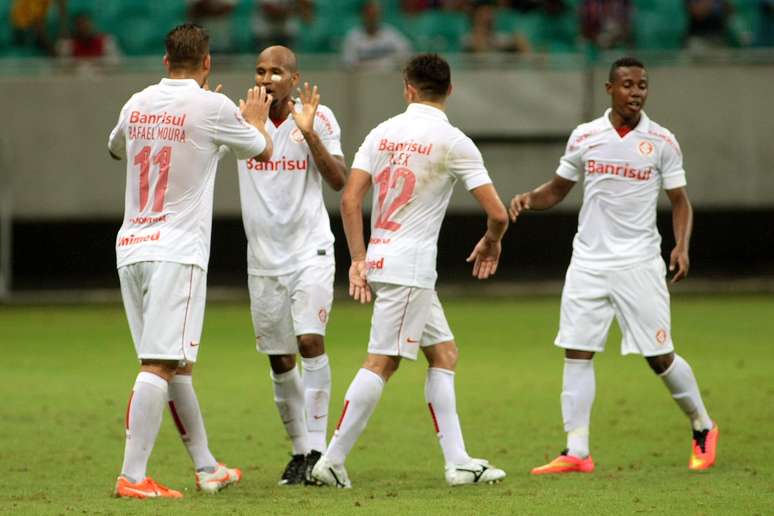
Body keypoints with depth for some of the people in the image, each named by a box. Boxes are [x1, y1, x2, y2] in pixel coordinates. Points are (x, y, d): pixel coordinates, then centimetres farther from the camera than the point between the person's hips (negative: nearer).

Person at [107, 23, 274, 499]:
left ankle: (207, 467, 25)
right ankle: (133, 477, -19)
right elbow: (262, 151, 9)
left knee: (175, 365, 15)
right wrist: (255, 120, 32)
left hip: (131, 246, 7)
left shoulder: (138, 104, 9)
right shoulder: (213, 107, -7)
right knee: (160, 365, -11)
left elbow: (116, 149, 32)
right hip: (176, 251, -7)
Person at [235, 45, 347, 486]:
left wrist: (310, 134, -22)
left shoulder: (318, 117, -4)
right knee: (280, 361, 6)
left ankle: (318, 447, -15)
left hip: (310, 251, -3)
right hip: (264, 259, 3)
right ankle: (299, 451, 19)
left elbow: (339, 181, -10)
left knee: (310, 341, -19)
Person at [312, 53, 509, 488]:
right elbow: (498, 213, -8)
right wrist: (491, 243, 13)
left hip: (380, 258, 7)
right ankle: (332, 461, -8)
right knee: (382, 362, -6)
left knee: (444, 353, 13)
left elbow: (350, 200, 3)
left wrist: (359, 259, 9)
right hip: (409, 267, -7)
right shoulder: (453, 142, -7)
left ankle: (458, 461, 11)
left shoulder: (383, 133, 8)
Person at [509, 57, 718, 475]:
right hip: (588, 262, 2)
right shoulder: (584, 137, 4)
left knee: (660, 357, -1)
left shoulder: (661, 141, -1)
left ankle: (703, 429, 22)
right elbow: (557, 189, 15)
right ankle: (576, 453, -2)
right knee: (576, 353, -4)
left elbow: (679, 201, 5)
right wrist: (530, 198, -7)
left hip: (639, 263, -2)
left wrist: (681, 246, -11)